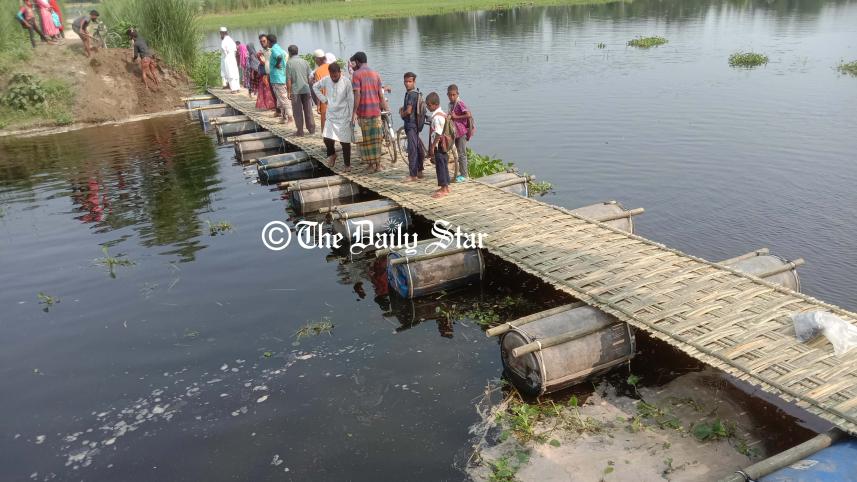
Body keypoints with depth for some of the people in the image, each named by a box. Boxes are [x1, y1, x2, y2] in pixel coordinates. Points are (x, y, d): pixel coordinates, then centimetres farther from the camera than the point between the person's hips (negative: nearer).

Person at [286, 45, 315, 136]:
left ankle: (300, 131, 6)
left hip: (295, 91, -3)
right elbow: (309, 77, 9)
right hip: (306, 89, 4)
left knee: (298, 111, 3)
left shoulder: (290, 63, -7)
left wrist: (289, 92, -5)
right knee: (308, 110, 11)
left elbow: (288, 79, -10)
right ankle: (311, 129, 16)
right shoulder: (304, 62, 5)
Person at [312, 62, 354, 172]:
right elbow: (315, 86, 18)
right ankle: (332, 154, 24)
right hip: (331, 116, 3)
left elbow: (351, 101, -8)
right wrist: (323, 99, 7)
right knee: (327, 139, -7)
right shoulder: (326, 80, -1)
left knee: (345, 142, 0)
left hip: (344, 117, -3)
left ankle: (347, 165, 16)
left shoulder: (346, 82, -10)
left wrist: (351, 118, -9)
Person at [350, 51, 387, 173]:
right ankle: (378, 164, 13)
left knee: (365, 139, 5)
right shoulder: (375, 74, 8)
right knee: (376, 138, 11)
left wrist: (354, 112, -11)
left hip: (363, 111, -4)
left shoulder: (356, 74, -6)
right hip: (376, 111, 4)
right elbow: (381, 95, 7)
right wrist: (384, 108, 15)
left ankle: (371, 164, 6)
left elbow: (357, 95, -14)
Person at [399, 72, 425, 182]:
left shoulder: (412, 94, -17)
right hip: (414, 123, 10)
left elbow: (409, 111, -22)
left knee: (412, 149, -9)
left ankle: (413, 175, -7)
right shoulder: (411, 93, 14)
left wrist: (402, 114, -3)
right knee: (417, 147, 15)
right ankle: (419, 172, 24)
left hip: (412, 124, -10)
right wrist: (403, 109, 10)